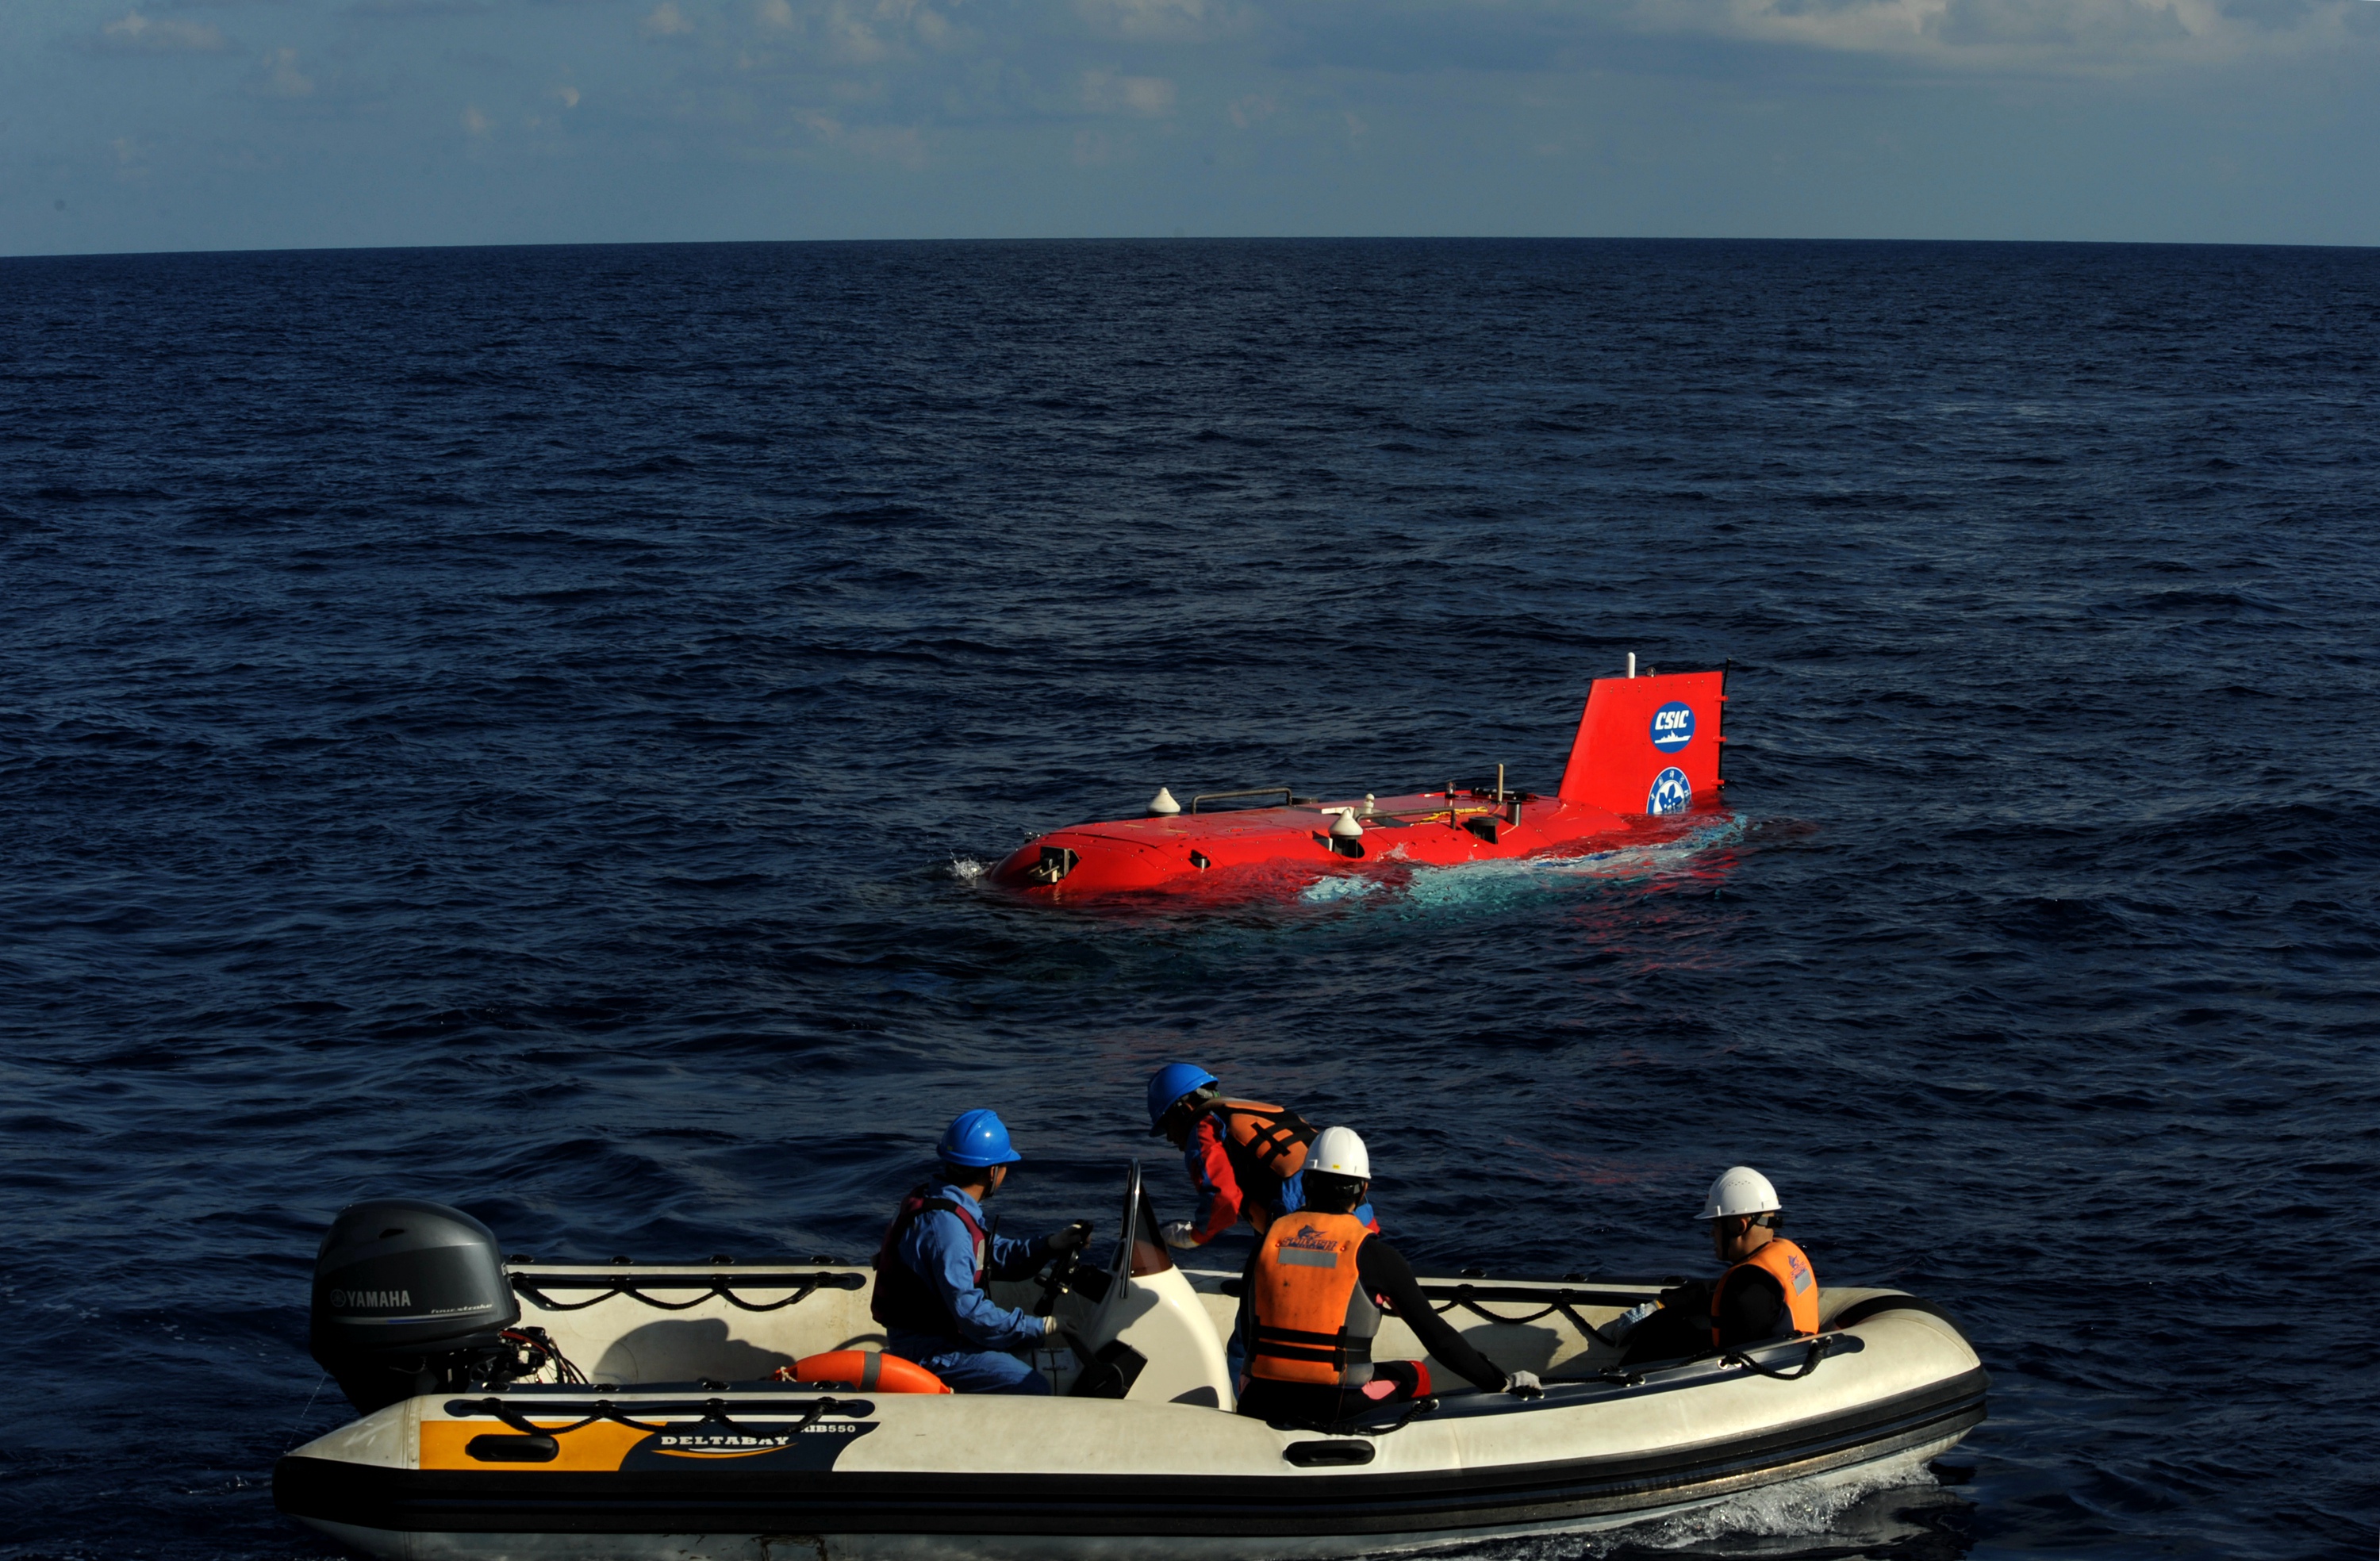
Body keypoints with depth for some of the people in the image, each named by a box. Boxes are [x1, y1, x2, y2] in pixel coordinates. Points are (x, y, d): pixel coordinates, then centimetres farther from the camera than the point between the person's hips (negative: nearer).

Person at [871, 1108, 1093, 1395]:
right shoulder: (946, 1224, -28)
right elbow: (971, 1313, -29)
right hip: (926, 1348, -10)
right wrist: (1043, 1326, -22)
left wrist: (1050, 1246, 3)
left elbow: (995, 1254, 15)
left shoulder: (939, 1201, 5)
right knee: (1034, 1388, -18)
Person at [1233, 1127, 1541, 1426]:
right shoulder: (1374, 1255, -5)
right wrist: (1503, 1381, 8)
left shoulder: (1268, 1240, 4)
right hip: (1337, 1406, -2)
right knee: (1416, 1375, 24)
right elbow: (1435, 1333, -1)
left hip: (1261, 1404, 3)